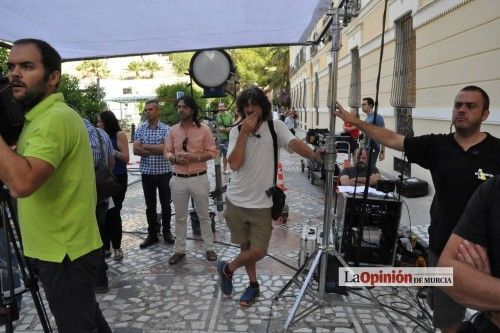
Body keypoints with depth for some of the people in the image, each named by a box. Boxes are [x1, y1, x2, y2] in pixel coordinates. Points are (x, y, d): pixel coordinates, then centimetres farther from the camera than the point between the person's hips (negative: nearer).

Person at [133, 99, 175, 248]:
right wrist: (157, 150, -15)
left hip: (164, 172, -2)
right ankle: (152, 234, 23)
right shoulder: (140, 129, 3)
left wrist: (146, 146, -11)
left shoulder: (166, 128, -4)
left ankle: (166, 231, 26)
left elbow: (166, 149, -17)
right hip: (147, 173, 2)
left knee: (165, 204, 10)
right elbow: (136, 150, -9)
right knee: (150, 206, 11)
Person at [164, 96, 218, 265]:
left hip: (199, 178, -3)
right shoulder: (173, 130, 4)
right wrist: (175, 158, -14)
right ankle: (179, 250, 27)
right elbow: (167, 152, 7)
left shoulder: (204, 129, -5)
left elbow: (212, 152, -4)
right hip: (178, 179, 3)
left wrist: (196, 157, -19)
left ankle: (209, 248, 24)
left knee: (204, 215, 10)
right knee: (180, 217, 13)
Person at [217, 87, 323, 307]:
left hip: (262, 204, -1)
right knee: (246, 246, 17)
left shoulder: (275, 127, -6)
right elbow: (234, 164, -15)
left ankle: (227, 269, 28)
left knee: (258, 251, -1)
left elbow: (294, 143, -24)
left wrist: (314, 155, -43)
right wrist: (244, 132, -19)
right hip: (236, 200, 2)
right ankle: (253, 284, 40)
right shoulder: (236, 131, -3)